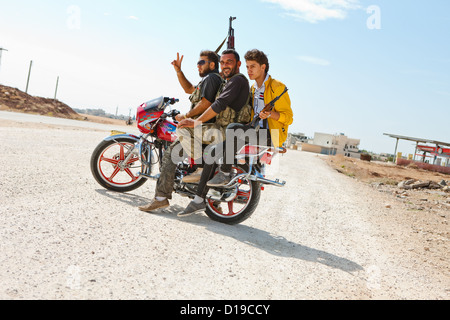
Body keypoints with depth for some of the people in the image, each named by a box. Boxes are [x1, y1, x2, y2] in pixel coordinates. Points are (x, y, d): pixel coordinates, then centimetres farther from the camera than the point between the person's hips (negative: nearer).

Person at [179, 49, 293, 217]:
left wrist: (270, 114, -26)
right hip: (255, 132, 8)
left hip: (272, 135, -8)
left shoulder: (277, 87, -4)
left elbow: (288, 117, -7)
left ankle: (225, 173, -20)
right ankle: (199, 201, -8)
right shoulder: (253, 89, 21)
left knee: (234, 128, -36)